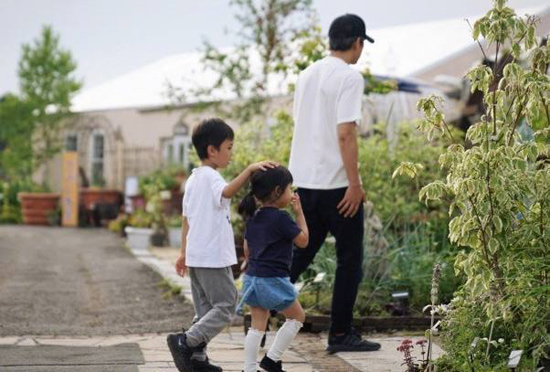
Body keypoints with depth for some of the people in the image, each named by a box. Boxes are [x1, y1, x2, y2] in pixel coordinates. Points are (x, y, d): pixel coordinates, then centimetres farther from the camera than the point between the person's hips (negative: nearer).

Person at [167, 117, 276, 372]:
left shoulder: (193, 179, 15)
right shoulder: (211, 177, -13)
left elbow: (186, 218, 18)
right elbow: (226, 192, -37)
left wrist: (184, 252, 22)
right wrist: (250, 169, -42)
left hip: (196, 255, 10)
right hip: (213, 256, -10)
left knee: (206, 310, 14)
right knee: (226, 307, -4)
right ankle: (185, 342, -10)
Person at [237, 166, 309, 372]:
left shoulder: (253, 217, 8)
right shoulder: (281, 218, -15)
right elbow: (303, 240, -5)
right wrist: (299, 212, -1)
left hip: (252, 277, 7)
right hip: (273, 281, -7)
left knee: (257, 325, 12)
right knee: (297, 316, 12)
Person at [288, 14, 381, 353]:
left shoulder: (307, 75, 13)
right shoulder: (349, 76, -12)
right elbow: (345, 133, -20)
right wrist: (355, 183, -16)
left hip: (305, 180, 7)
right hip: (336, 184, -7)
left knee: (302, 254, 17)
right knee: (350, 260, 5)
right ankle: (341, 334, 10)